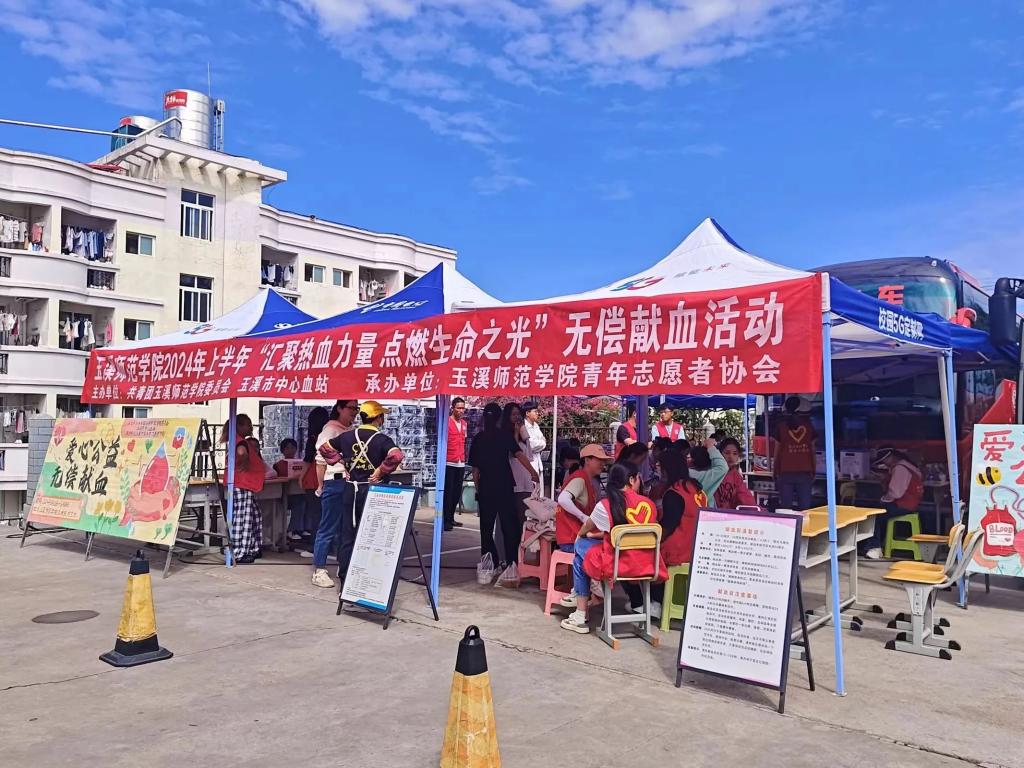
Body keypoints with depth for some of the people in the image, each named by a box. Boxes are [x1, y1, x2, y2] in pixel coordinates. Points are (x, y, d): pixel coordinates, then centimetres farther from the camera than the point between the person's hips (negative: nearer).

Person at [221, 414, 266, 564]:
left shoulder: (241, 441, 17)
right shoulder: (241, 441, -14)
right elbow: (241, 452, -37)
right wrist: (244, 463, -21)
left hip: (247, 487, 11)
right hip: (242, 487, -11)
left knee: (255, 515, 16)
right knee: (242, 519, -6)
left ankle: (252, 548, 24)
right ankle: (239, 553, 0)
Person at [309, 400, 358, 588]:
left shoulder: (353, 430, 14)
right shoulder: (330, 429, -6)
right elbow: (321, 460, -8)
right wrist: (321, 486, -6)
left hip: (352, 483, 7)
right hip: (335, 483, -7)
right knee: (329, 528, -2)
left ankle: (345, 568, 21)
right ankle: (319, 572, 5)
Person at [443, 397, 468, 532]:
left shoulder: (464, 423, 14)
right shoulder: (447, 422, -8)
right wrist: (443, 457, -9)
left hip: (461, 463, 7)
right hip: (449, 463, -7)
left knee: (457, 492, 10)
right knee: (448, 492, -4)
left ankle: (451, 517, 20)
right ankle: (446, 520, 1)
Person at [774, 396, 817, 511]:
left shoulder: (781, 426, -1)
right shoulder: (808, 425, 4)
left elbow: (777, 452, 1)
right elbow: (813, 449, 7)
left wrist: (775, 472, 9)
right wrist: (813, 471, 15)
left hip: (786, 472, -1)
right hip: (805, 472, 2)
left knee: (786, 507, 1)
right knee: (805, 507, 4)